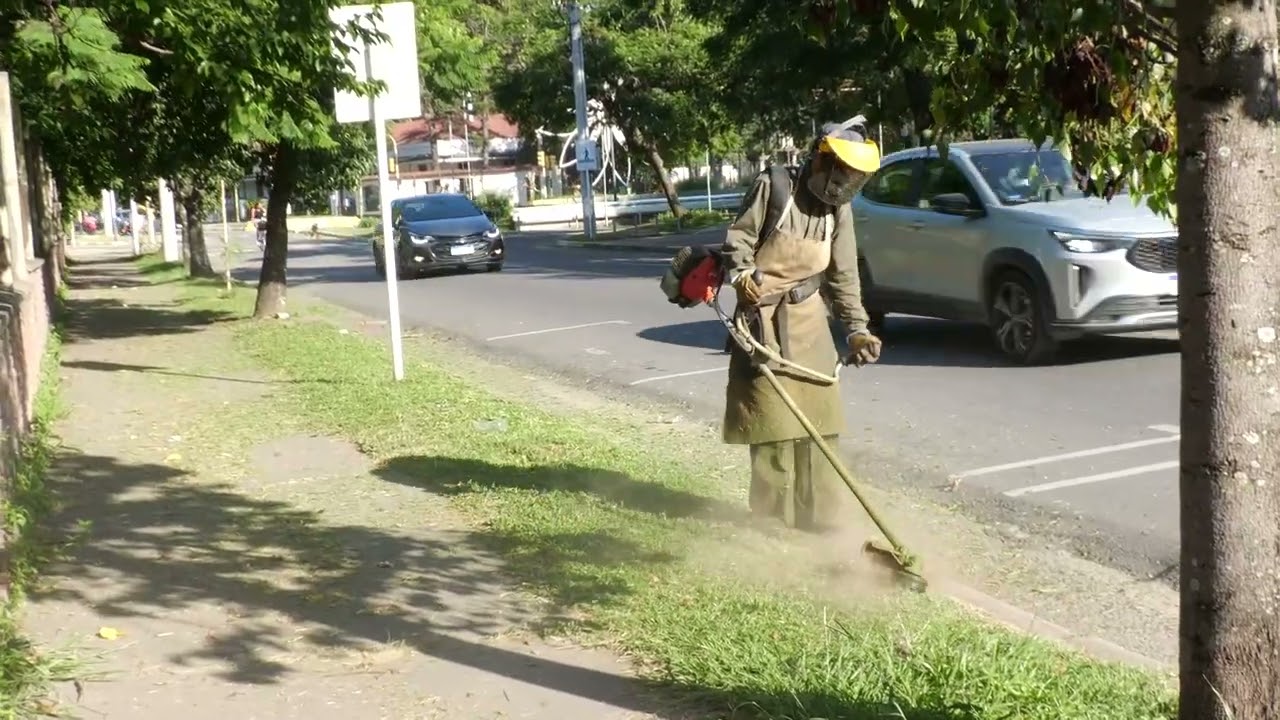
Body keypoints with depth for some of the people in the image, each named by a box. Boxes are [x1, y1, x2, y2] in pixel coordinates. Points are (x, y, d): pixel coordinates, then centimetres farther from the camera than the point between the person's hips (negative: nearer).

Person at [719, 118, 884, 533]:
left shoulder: (839, 210, 8)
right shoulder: (773, 187, -8)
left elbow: (843, 275, 10)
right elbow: (738, 238, -8)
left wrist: (857, 329, 3)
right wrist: (740, 276, -26)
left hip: (809, 318, 6)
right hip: (764, 316, -6)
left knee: (819, 421, 6)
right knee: (771, 422, -7)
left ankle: (816, 517, 16)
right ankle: (773, 521, 1)